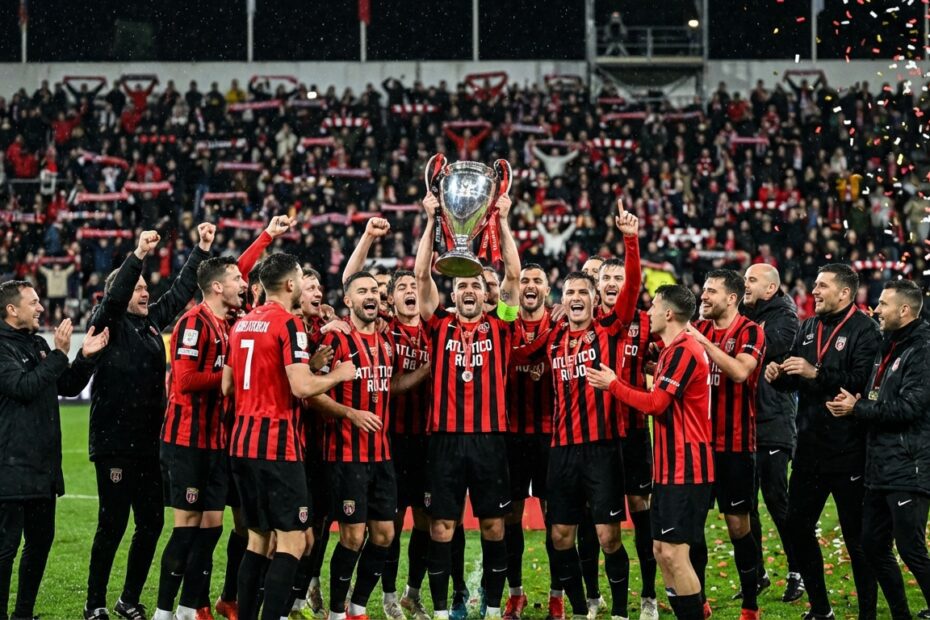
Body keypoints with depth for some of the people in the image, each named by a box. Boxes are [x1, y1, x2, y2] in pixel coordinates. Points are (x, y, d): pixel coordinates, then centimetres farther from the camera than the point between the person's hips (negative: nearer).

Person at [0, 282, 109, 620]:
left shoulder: (37, 344, 16)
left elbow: (69, 387, 18)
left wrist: (85, 357, 3)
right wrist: (59, 355, -20)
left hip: (43, 464, 9)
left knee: (40, 541, 14)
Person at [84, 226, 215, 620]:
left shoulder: (152, 322, 14)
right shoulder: (110, 324, -5)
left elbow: (181, 292, 21)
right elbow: (115, 296, -24)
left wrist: (202, 249, 18)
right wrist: (138, 257, -33)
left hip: (147, 444, 7)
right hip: (114, 443, -7)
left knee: (151, 522, 8)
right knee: (113, 525, -5)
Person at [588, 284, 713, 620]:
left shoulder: (683, 352, -15)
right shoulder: (674, 350, 18)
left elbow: (656, 403, -18)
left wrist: (613, 385, -6)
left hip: (684, 470, -10)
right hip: (671, 469, 10)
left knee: (674, 553, -11)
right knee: (662, 551, 11)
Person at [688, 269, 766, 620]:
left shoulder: (750, 333, -8)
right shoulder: (700, 329, 10)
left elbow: (740, 371, -26)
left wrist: (701, 341, -26)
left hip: (735, 443, -6)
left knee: (738, 525, -1)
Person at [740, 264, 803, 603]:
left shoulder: (784, 317, -5)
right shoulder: (743, 314, 14)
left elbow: (758, 351, -23)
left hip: (773, 423, -6)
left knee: (777, 499, -4)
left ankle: (797, 572, 6)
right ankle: (756, 574, 19)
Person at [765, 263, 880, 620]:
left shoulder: (863, 330, -10)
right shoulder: (808, 328, 13)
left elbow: (862, 382, -22)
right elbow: (795, 381, 17)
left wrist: (816, 373, -25)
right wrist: (779, 375, -4)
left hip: (848, 453, -8)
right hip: (810, 448, 8)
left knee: (856, 536, 0)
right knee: (798, 526, 13)